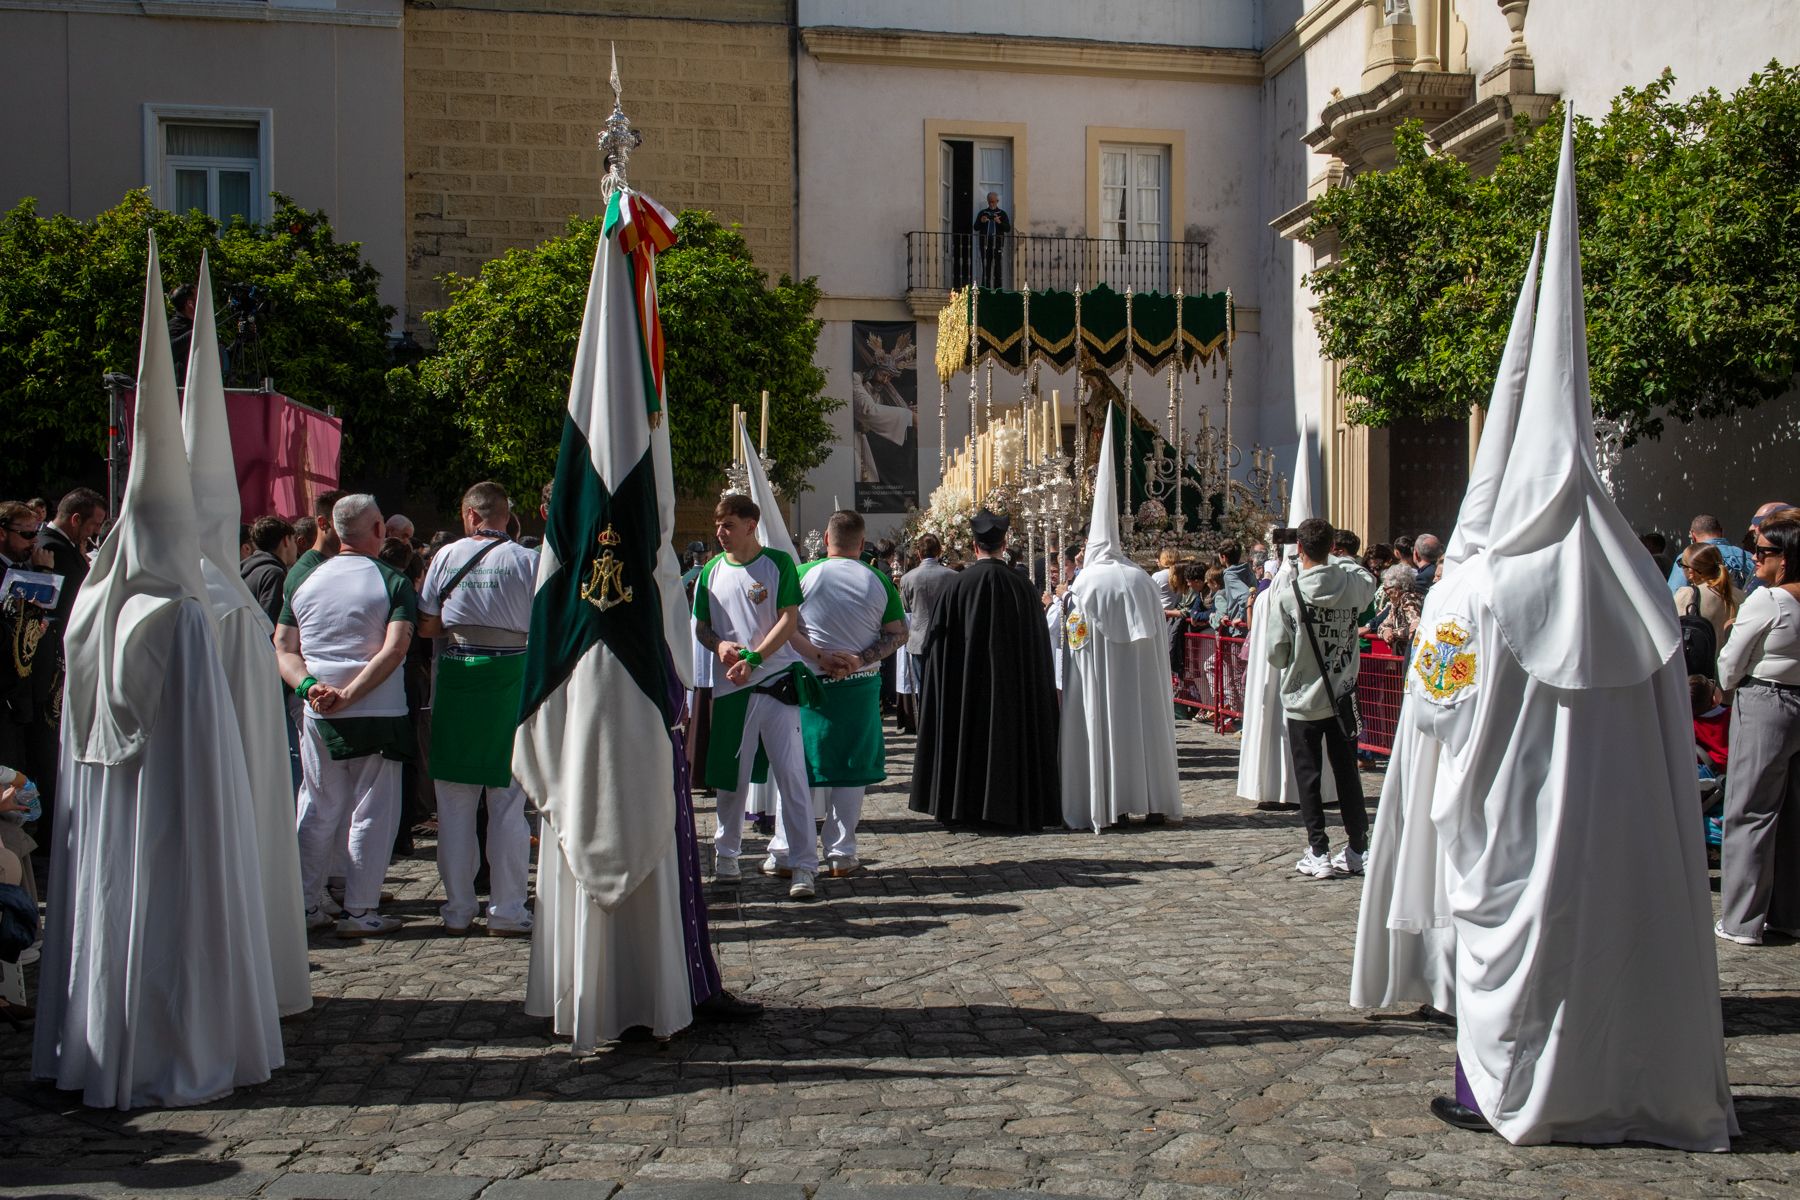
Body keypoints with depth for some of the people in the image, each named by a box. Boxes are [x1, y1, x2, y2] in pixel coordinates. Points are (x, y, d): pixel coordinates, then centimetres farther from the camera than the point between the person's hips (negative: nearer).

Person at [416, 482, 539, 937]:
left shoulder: (446, 555, 1)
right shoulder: (527, 560, -4)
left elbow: (426, 626, 4)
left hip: (457, 673, 1)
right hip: (511, 673, -1)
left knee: (455, 801, 9)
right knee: (508, 800, 5)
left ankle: (458, 910, 15)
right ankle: (506, 911, 7)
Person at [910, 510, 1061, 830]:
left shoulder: (959, 583, -8)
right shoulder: (1020, 584, -5)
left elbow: (938, 636, -3)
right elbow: (1038, 641, 1)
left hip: (965, 680, 0)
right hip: (1012, 681, 0)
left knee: (968, 735, 10)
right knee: (1008, 735, 9)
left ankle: (961, 805, 14)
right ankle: (1008, 806, 12)